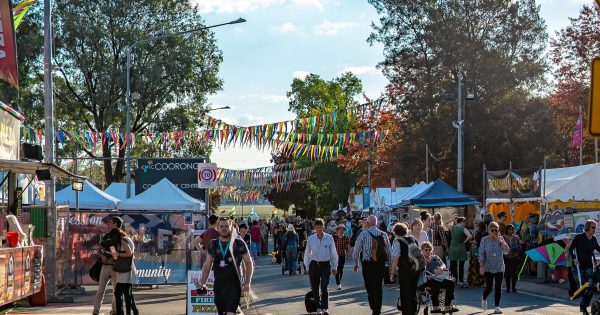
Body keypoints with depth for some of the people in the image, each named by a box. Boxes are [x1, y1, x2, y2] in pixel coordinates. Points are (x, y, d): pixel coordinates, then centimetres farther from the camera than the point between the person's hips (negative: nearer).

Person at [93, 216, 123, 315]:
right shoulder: (106, 236, 14)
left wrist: (114, 259, -21)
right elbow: (100, 250, 16)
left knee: (116, 290, 4)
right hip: (105, 266, 4)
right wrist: (102, 255, -7)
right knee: (100, 289, -2)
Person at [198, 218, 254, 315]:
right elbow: (207, 265, 12)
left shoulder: (239, 244, -3)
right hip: (218, 285, 4)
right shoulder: (213, 244, 6)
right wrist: (203, 283, 2)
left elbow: (249, 263, 3)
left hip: (234, 285, -4)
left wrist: (247, 282, -6)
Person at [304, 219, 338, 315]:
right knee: (314, 288, 8)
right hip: (314, 265, 2)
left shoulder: (329, 238, -5)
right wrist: (307, 267, 8)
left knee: (324, 288, -13)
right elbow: (307, 253, 7)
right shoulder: (311, 239, -2)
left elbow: (333, 253, 3)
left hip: (325, 265, -2)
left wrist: (334, 267, 6)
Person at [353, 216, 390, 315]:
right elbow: (389, 250, 6)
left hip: (367, 264, -4)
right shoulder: (384, 235, 4)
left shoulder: (363, 234, -6)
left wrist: (356, 263, 12)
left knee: (370, 288, -3)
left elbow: (356, 250, -2)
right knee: (379, 287, 14)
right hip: (381, 264, 4)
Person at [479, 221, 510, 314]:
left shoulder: (501, 239, 3)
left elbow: (506, 251, -7)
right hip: (488, 268, -2)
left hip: (499, 267, 2)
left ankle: (497, 306, 8)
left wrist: (500, 241, -14)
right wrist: (481, 266, -11)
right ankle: (484, 299, 29)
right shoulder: (484, 240, -4)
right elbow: (481, 254, -5)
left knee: (498, 287, 1)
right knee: (489, 287, -4)